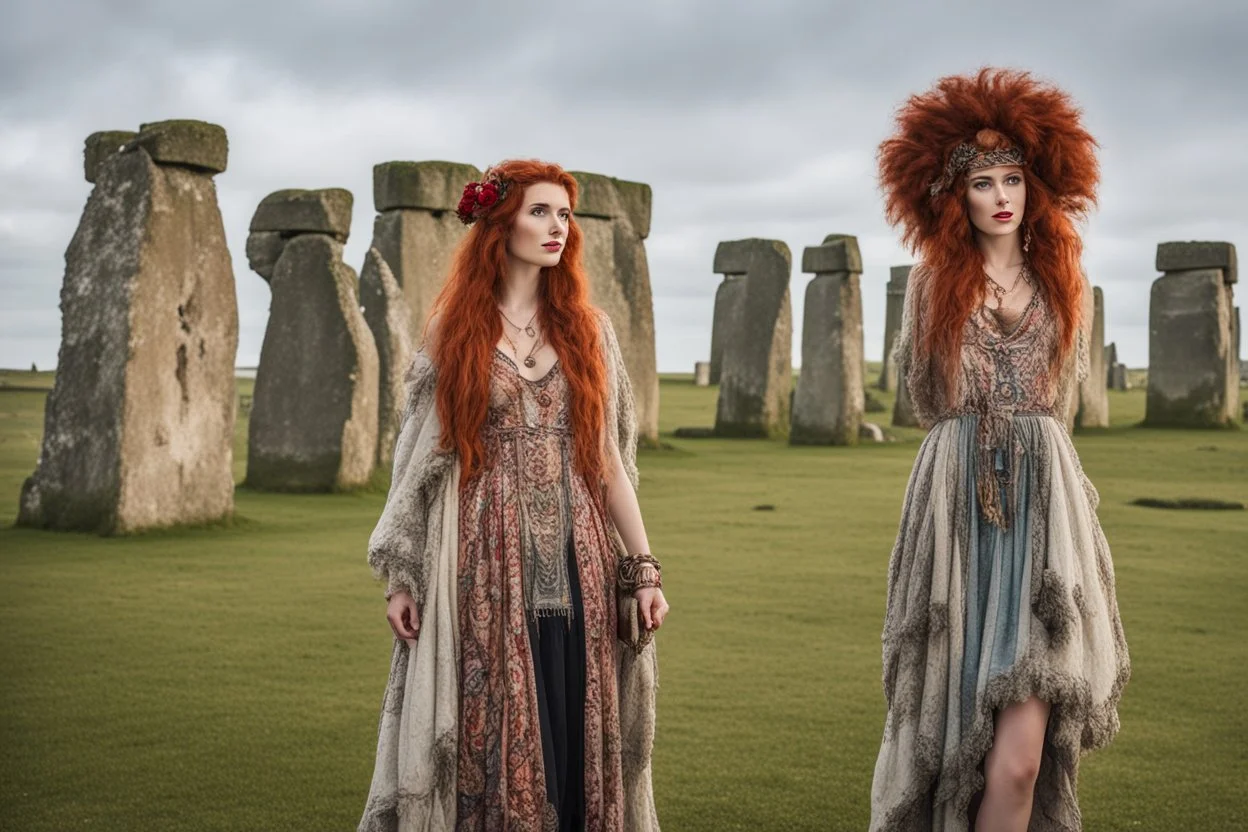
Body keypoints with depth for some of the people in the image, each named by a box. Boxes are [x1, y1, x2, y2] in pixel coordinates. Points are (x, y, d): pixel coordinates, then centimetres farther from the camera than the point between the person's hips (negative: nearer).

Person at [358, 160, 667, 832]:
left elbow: (608, 457, 9)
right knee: (492, 744, 0)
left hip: (575, 566, 2)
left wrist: (643, 568, 4)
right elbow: (421, 458, 4)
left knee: (578, 744, 3)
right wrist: (401, 576, -1)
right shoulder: (453, 330, 3)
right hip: (483, 566, -2)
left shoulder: (586, 330, 9)